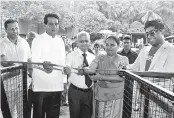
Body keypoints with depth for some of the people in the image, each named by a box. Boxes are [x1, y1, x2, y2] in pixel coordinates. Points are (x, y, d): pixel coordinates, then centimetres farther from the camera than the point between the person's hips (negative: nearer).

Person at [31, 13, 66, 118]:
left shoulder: (60, 41, 12)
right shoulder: (38, 40, -5)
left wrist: (64, 81, 14)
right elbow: (34, 60, -17)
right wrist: (44, 64, -40)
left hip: (57, 85, 5)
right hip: (42, 85, -5)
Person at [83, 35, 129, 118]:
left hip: (115, 96, -1)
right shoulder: (100, 58, 6)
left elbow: (121, 77, -13)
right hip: (101, 95, 2)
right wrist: (85, 69, -33)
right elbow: (90, 69, -9)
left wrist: (101, 77, -18)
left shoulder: (123, 59, 0)